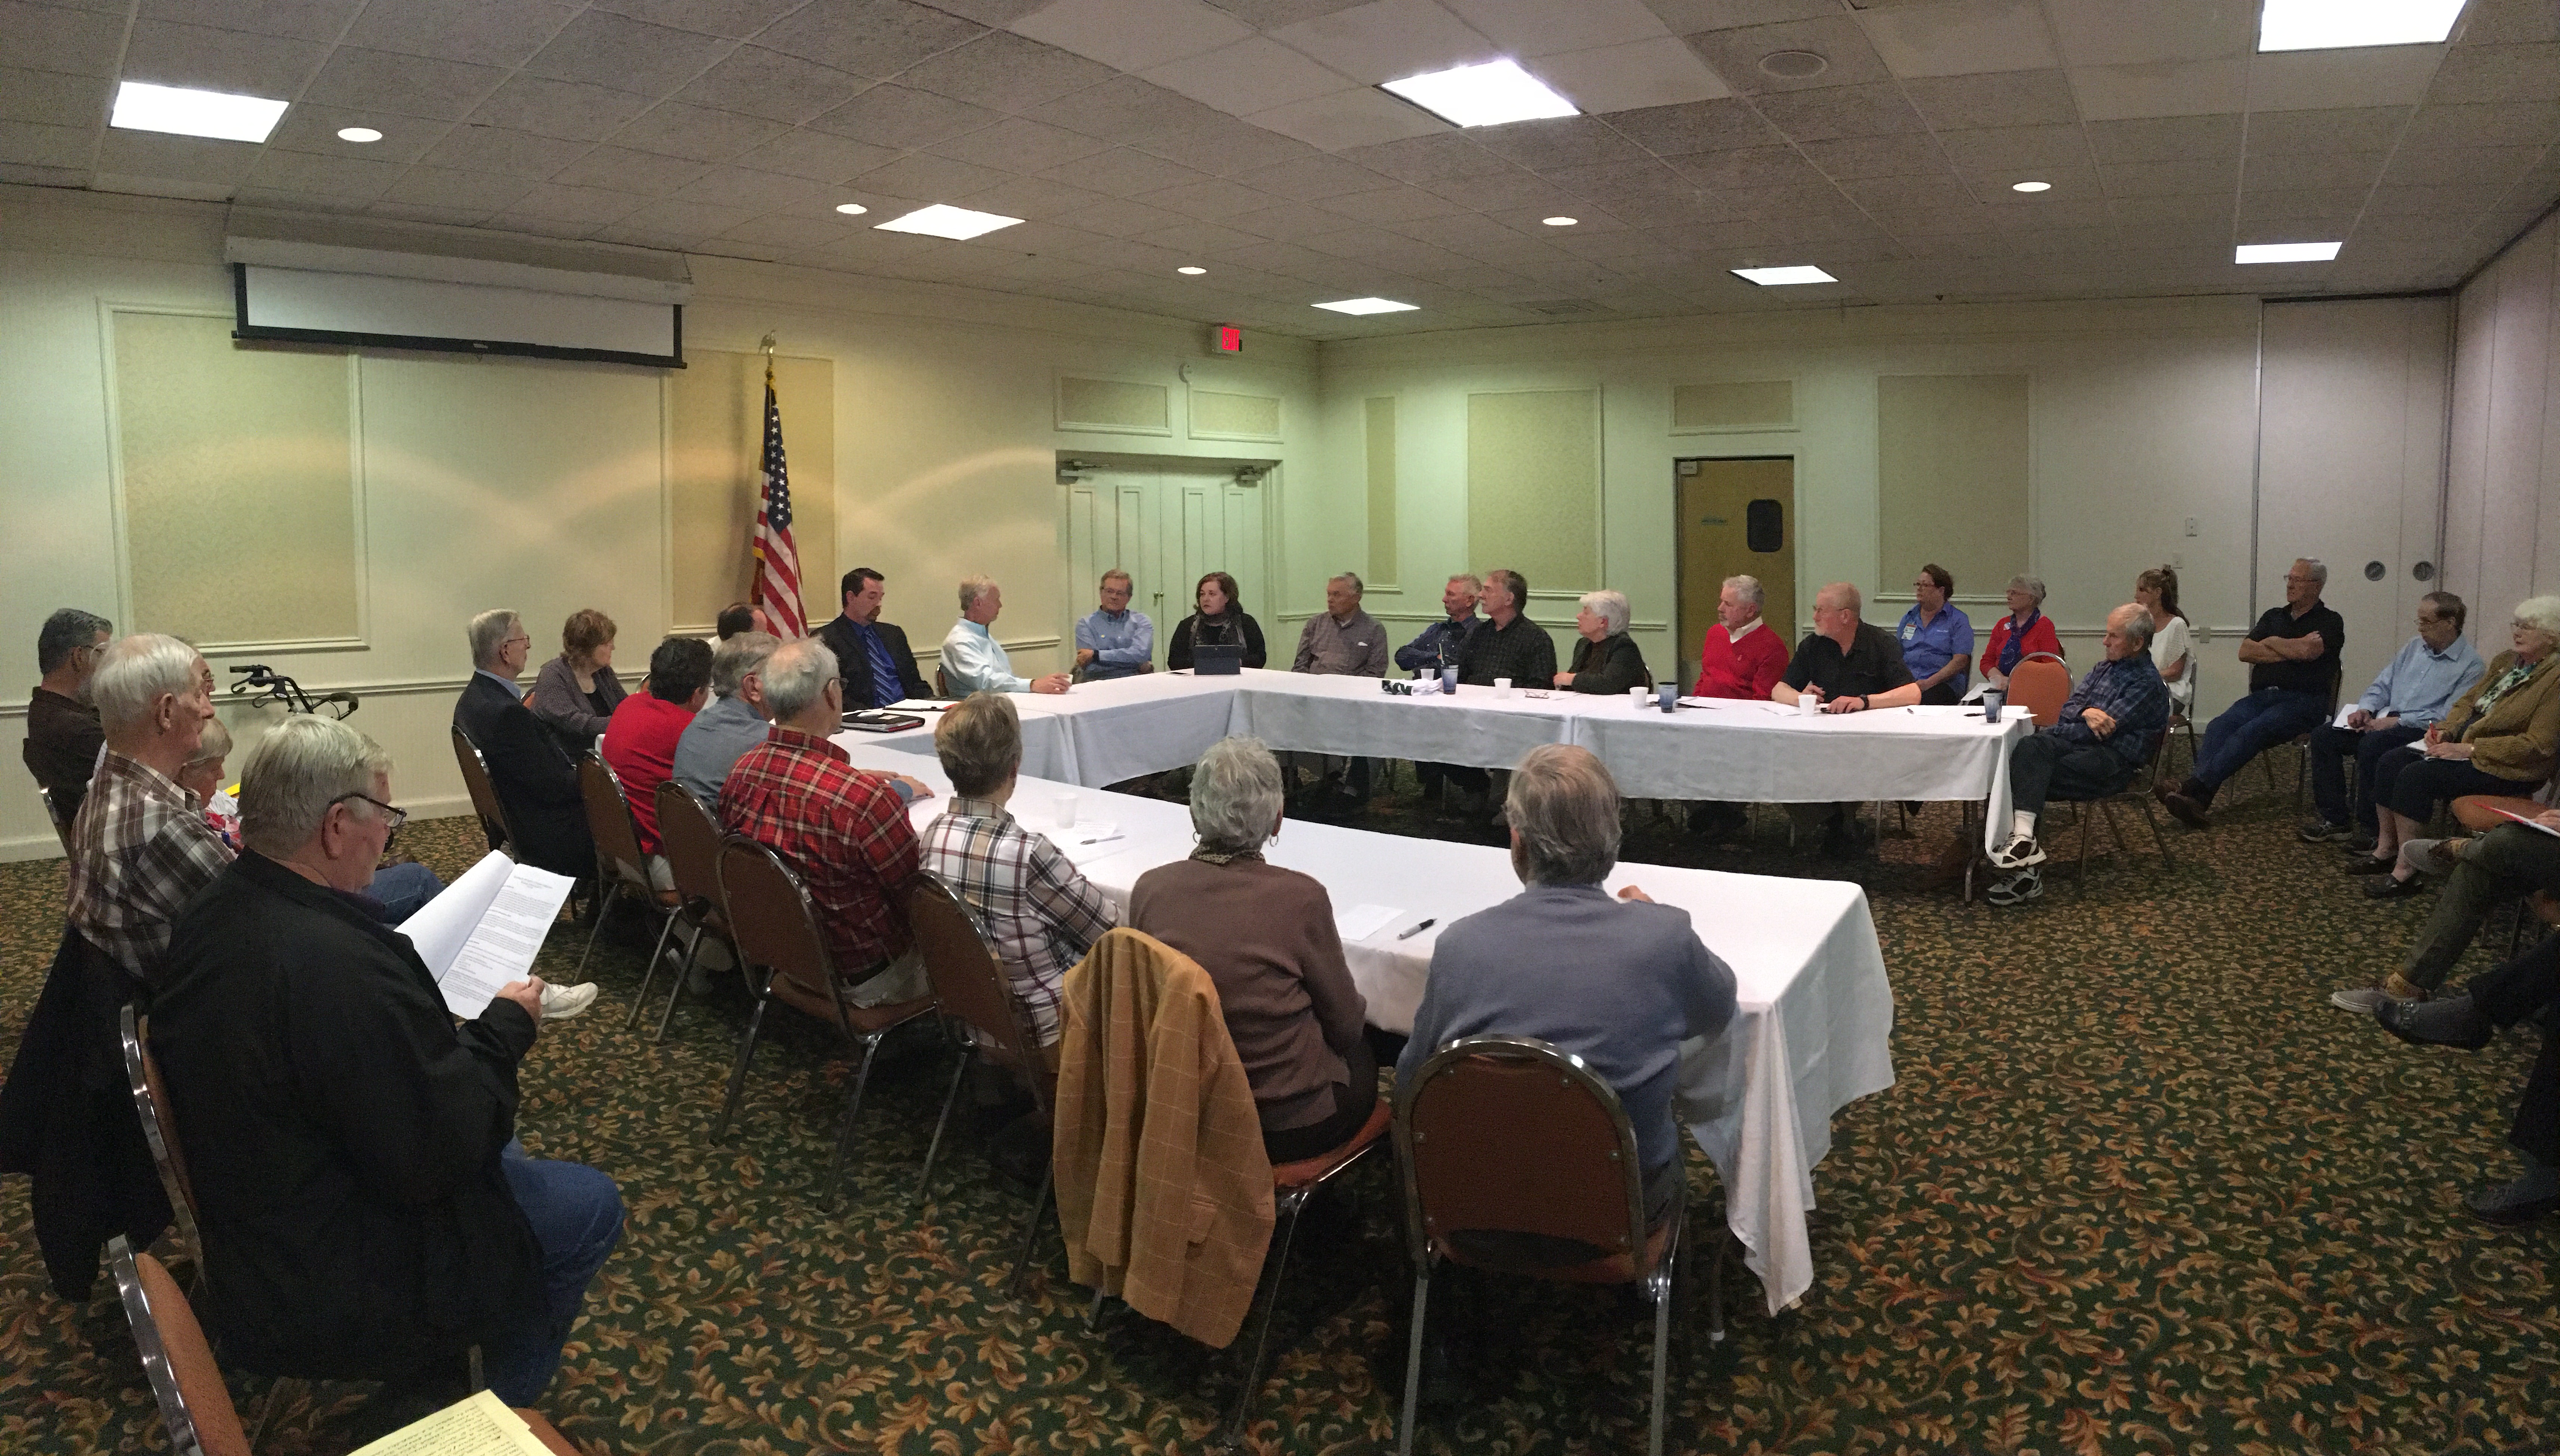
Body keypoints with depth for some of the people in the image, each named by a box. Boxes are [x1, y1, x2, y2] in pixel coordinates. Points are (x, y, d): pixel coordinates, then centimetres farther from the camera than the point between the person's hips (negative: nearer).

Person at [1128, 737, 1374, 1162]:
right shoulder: (1300, 897, -23)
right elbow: (1346, 1024, -9)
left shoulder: (1149, 888, -11)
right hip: (1287, 1126, -4)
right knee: (1362, 1050, 29)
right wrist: (1358, 1007, 15)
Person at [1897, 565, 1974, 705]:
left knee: (1924, 700, -38)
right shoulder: (1909, 617, 21)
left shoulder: (1958, 620, 5)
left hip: (1943, 683, -3)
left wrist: (1929, 683, -16)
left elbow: (1961, 661, -6)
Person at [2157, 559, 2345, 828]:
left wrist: (2273, 643, 5)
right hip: (2262, 696, 5)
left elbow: (2308, 650, -13)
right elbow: (2245, 652, 11)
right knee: (2218, 727, -26)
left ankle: (2193, 790, -48)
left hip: (2302, 701, -5)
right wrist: (2289, 652, -1)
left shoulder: (2329, 622, 8)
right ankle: (2196, 800, -45)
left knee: (2251, 732, -33)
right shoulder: (2273, 616, 25)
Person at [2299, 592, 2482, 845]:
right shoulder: (2414, 647, 17)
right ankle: (2334, 818, -10)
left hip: (2424, 731, -7)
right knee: (2323, 735, -13)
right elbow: (2382, 686, 20)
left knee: (2372, 744, -35)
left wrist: (2398, 721, -19)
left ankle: (2371, 830, -25)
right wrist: (2366, 709, -1)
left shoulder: (2470, 663, -6)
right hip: (2384, 720, 7)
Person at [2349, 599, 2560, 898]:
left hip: (2508, 768, -9)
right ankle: (2385, 851, -2)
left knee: (2417, 775, -27)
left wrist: (2470, 750, -22)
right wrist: (2445, 731, -3)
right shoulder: (2506, 661, 12)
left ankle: (2406, 873, -21)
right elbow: (2467, 701, 17)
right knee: (2390, 762, -8)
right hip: (2464, 742, 9)